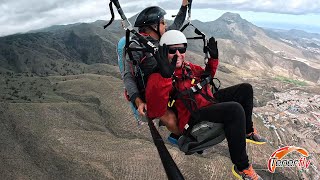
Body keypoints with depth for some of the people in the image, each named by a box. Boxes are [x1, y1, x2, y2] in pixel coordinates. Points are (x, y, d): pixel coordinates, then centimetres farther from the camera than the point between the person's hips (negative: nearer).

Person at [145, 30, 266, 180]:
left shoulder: (188, 67, 10)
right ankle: (241, 168, -14)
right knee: (235, 109, -32)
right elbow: (155, 112, -30)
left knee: (245, 89, 13)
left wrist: (213, 58, 13)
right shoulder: (158, 77, -13)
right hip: (193, 117, -9)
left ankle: (247, 132, 28)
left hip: (210, 102, 9)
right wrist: (165, 76, -39)